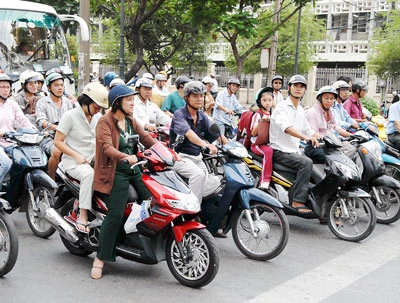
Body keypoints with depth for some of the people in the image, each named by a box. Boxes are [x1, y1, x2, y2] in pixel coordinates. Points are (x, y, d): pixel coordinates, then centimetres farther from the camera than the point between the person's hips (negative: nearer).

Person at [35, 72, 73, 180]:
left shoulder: (68, 102, 19)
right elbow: (41, 122, -12)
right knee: (56, 151, -35)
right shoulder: (42, 102, 4)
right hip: (49, 137, -4)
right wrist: (57, 127, -30)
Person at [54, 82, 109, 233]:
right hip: (73, 162, -6)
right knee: (89, 174, -37)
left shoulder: (98, 117, 12)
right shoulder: (70, 116, -7)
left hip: (93, 160, 6)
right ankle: (83, 216, -33)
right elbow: (58, 141, -8)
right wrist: (76, 156, -18)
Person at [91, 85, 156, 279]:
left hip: (134, 170, 7)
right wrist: (125, 157, -39)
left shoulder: (131, 121, 16)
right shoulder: (105, 122, -7)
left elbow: (146, 139, 10)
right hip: (115, 173, -7)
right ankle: (100, 259, -7)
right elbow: (106, 147, -21)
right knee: (115, 214, -16)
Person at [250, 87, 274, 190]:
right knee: (268, 151, -36)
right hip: (257, 144, -5)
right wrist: (262, 122, -18)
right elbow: (253, 133, -8)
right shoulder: (257, 115, 0)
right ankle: (265, 180, -35)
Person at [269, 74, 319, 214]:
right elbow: (286, 126, -27)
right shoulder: (282, 107, -8)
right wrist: (305, 137, -41)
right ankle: (298, 201, -29)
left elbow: (308, 130, 21)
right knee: (306, 162, -29)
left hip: (294, 151, 8)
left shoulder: (301, 111, 19)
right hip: (280, 150, -8)